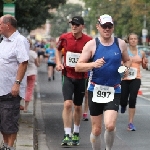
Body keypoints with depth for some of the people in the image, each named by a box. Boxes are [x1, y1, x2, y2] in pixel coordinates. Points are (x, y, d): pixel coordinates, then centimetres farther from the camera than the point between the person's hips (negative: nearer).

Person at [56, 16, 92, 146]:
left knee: (78, 107, 12)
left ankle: (76, 134, 30)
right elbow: (58, 50, 16)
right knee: (68, 104, -15)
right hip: (68, 76, 0)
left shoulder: (88, 41, -9)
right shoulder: (64, 38, -4)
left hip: (82, 77, 0)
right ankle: (67, 135, -12)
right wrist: (59, 62, 2)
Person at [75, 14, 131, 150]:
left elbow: (127, 60, 20)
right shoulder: (91, 45, -3)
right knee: (96, 129, 6)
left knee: (110, 125, -18)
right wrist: (94, 64, -24)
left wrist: (126, 68, -3)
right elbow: (78, 67, -6)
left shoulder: (120, 44, 3)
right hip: (95, 90, 0)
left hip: (114, 91, 0)